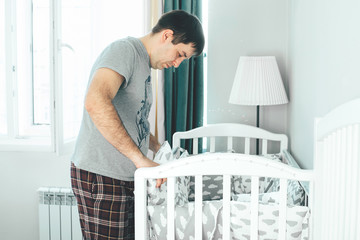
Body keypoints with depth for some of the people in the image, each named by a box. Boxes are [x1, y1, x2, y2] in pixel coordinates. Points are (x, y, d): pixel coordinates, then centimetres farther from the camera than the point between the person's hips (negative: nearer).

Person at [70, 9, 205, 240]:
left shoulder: (143, 65, 17)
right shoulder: (125, 50, -13)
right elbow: (95, 102, -33)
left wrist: (159, 148, 22)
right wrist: (140, 158, -32)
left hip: (126, 177, 9)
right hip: (101, 177, -9)